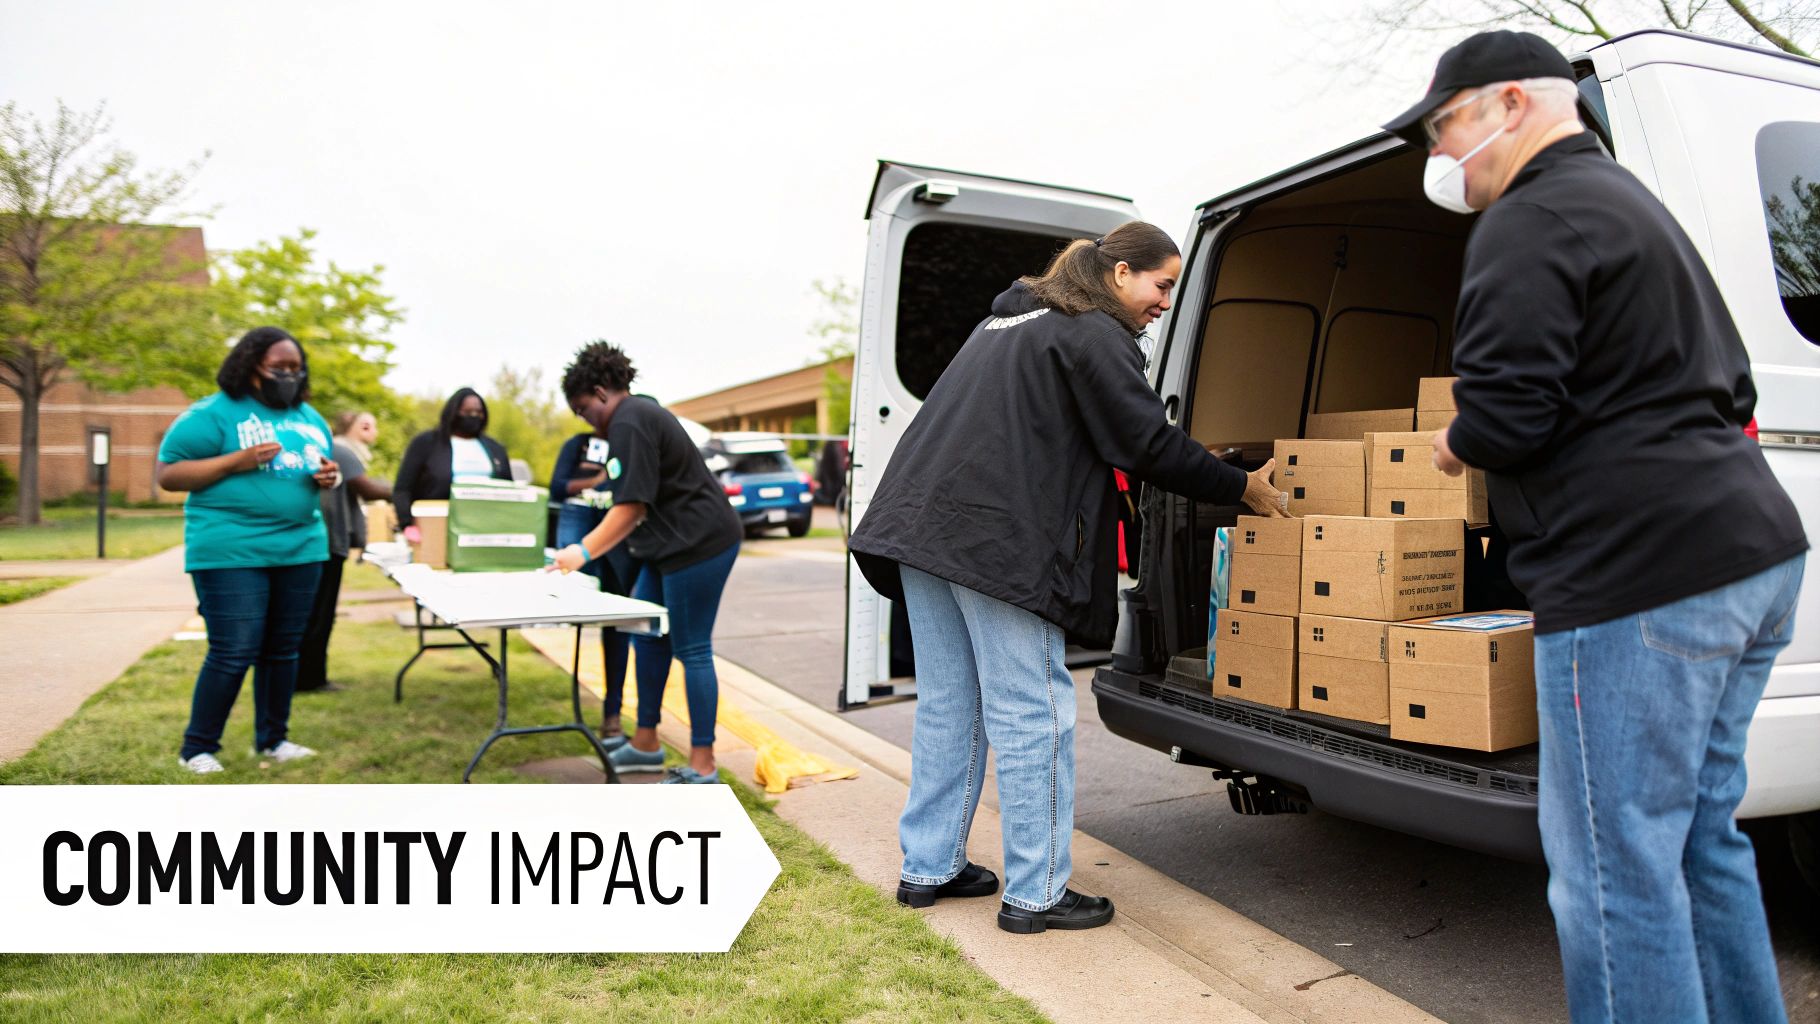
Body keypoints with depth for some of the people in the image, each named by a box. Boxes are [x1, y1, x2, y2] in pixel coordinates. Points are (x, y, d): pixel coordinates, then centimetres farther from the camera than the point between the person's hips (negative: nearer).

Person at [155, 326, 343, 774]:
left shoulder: (310, 418, 14)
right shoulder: (212, 413, -6)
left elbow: (323, 468, 24)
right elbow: (167, 474, -7)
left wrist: (330, 478, -1)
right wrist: (236, 461, -19)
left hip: (301, 549, 6)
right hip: (232, 552, -6)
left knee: (284, 649, 12)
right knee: (234, 652, -6)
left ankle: (272, 738, 24)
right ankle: (197, 748, 10)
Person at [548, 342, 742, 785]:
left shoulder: (628, 424, -15)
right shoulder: (639, 413, 18)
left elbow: (631, 506, -20)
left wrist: (583, 552, -18)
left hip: (698, 543, -11)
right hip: (676, 545, 11)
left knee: (692, 650, -6)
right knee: (648, 638, 15)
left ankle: (702, 768, 2)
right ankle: (645, 744, 27)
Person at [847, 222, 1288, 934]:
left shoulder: (1009, 319, 25)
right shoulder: (1093, 335, -4)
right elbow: (1151, 447, -7)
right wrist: (1243, 488, 5)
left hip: (921, 524, 9)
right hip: (999, 540, -9)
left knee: (948, 706, 15)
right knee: (1031, 715, -1)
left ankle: (928, 868, 24)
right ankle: (1036, 894, 8)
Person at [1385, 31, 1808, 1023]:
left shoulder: (1532, 219, -10)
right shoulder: (1630, 204, 23)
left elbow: (1505, 409, -19)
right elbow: (1729, 384, 27)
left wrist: (1457, 444, 1)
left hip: (1640, 577, -11)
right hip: (1750, 557, 11)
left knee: (1616, 867, -4)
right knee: (1703, 838, 20)